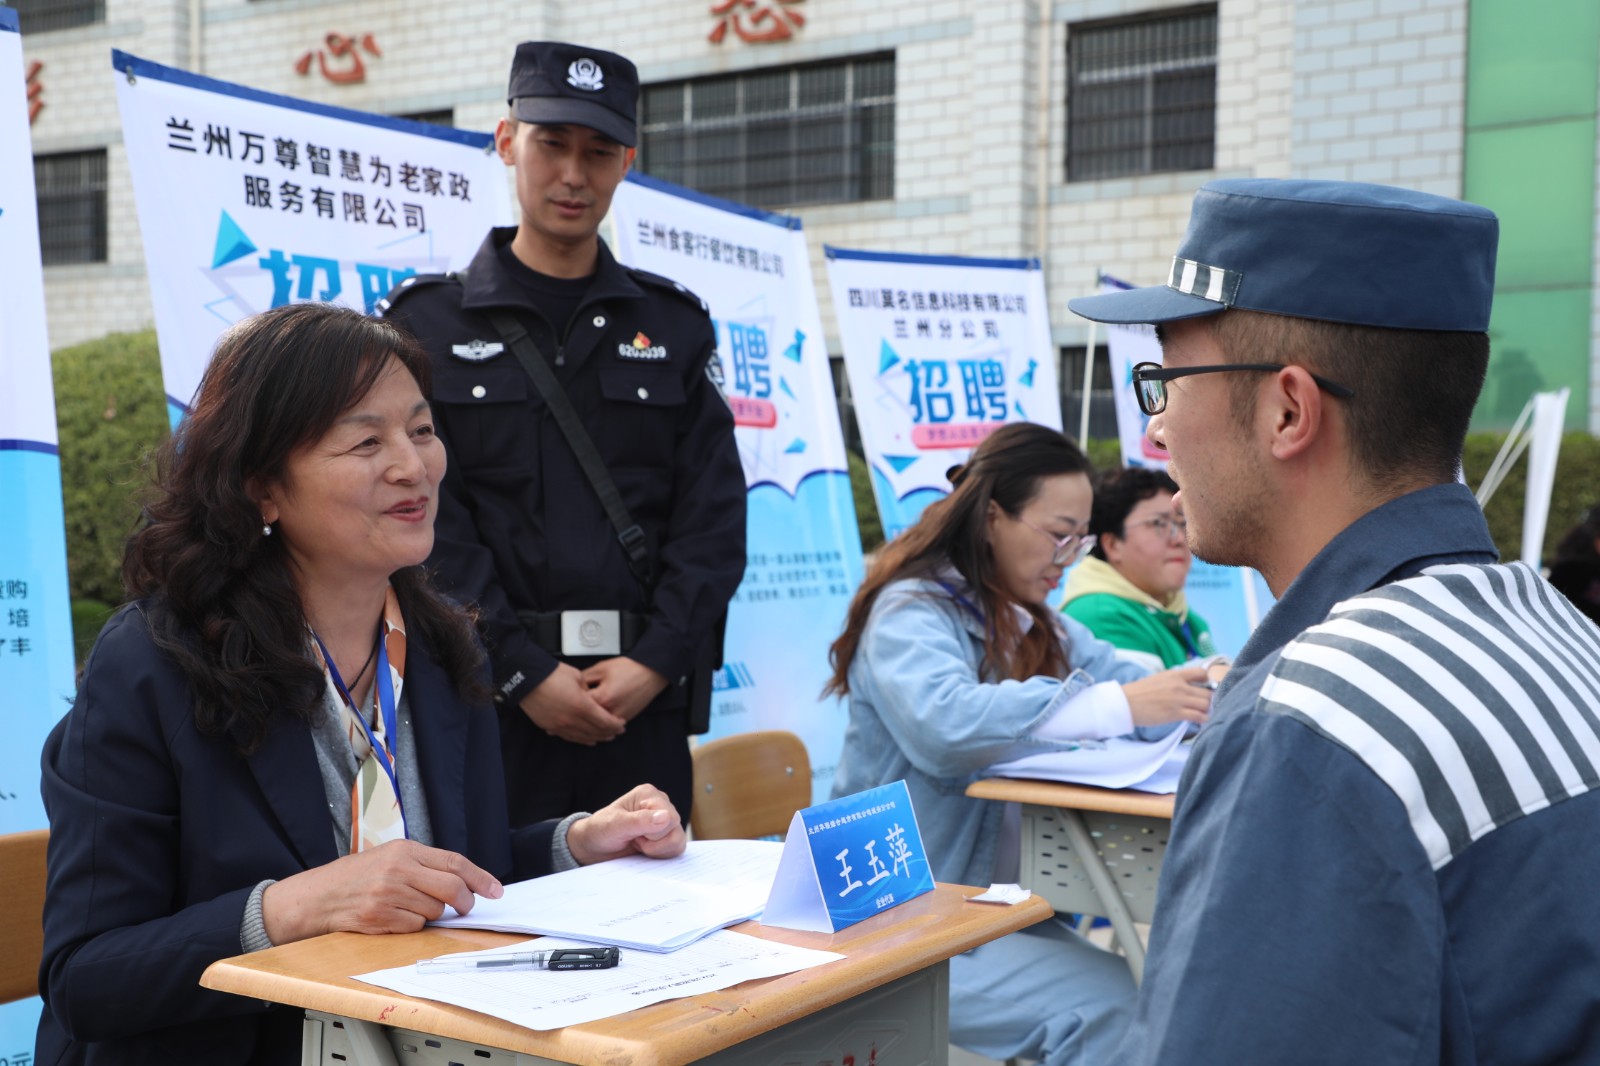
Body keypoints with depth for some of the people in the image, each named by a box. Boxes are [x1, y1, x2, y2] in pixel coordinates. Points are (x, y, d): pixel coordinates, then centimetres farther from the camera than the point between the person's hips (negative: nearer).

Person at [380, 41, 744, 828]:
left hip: (645, 703, 2)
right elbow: (426, 524, -5)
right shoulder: (427, 323, 4)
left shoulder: (673, 325, 11)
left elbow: (714, 515, 3)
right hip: (488, 697, -2)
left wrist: (656, 663, -9)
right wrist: (525, 673, -13)